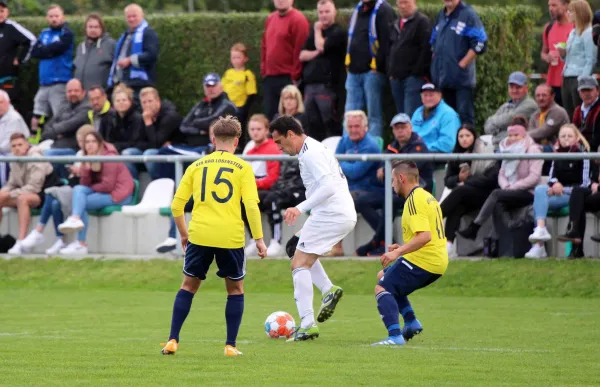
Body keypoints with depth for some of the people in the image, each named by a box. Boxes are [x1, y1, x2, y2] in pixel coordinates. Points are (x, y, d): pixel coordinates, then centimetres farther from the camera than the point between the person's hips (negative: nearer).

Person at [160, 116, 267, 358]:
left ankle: (173, 341, 9)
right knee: (235, 289, 15)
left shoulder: (196, 166, 9)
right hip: (231, 237, -2)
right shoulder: (243, 168, 2)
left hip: (199, 236, 2)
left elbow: (176, 205, 8)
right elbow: (251, 205, -7)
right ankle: (231, 345, 8)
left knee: (189, 285, 16)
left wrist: (183, 234, 21)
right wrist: (259, 239, -2)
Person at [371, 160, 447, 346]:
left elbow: (424, 236, -25)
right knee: (384, 276, 24)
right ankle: (411, 322, 19)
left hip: (421, 261, -10)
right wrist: (403, 248, 21)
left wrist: (398, 252, -25)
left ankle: (395, 336, -26)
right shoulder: (428, 197, 18)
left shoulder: (414, 200, -14)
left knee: (382, 288, -11)